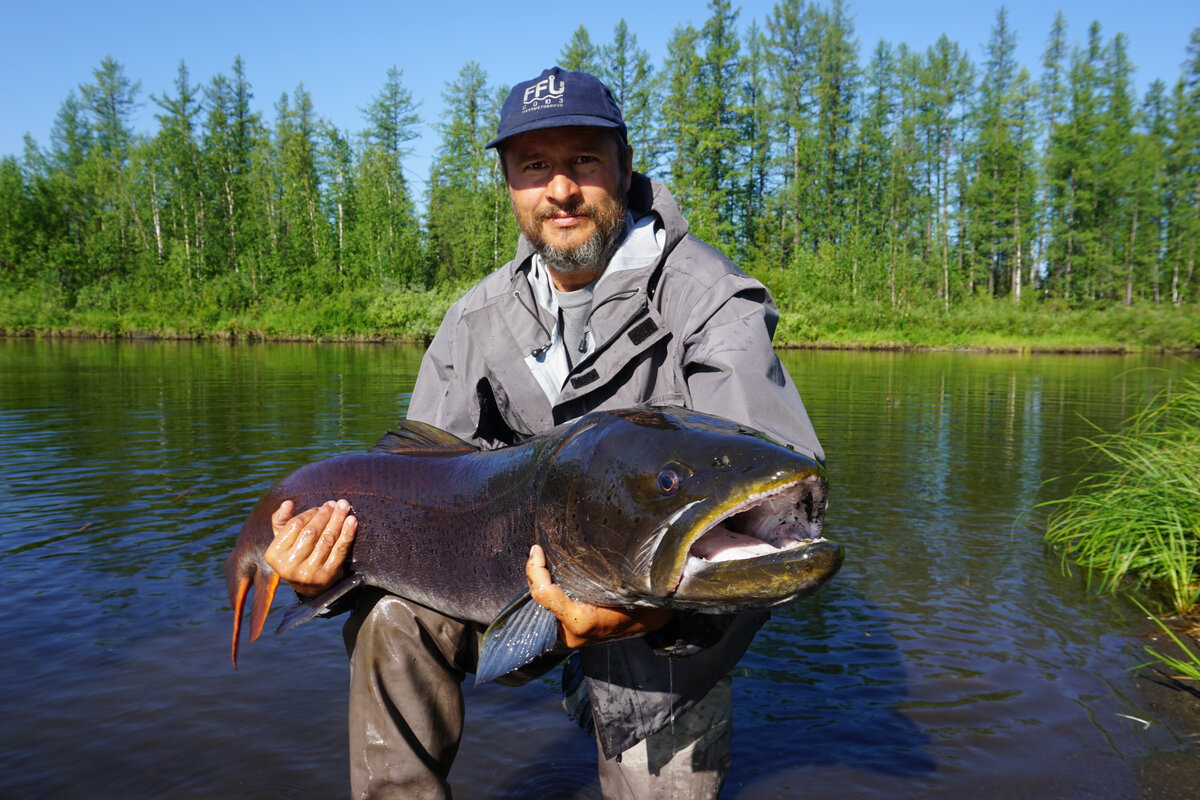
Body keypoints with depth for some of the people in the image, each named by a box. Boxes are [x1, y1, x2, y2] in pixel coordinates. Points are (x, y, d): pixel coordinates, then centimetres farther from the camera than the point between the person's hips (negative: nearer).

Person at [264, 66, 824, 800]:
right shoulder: (476, 320, -2)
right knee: (392, 613, -17)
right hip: (539, 573, 4)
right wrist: (337, 558, -23)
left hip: (679, 613, -3)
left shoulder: (710, 302, -19)